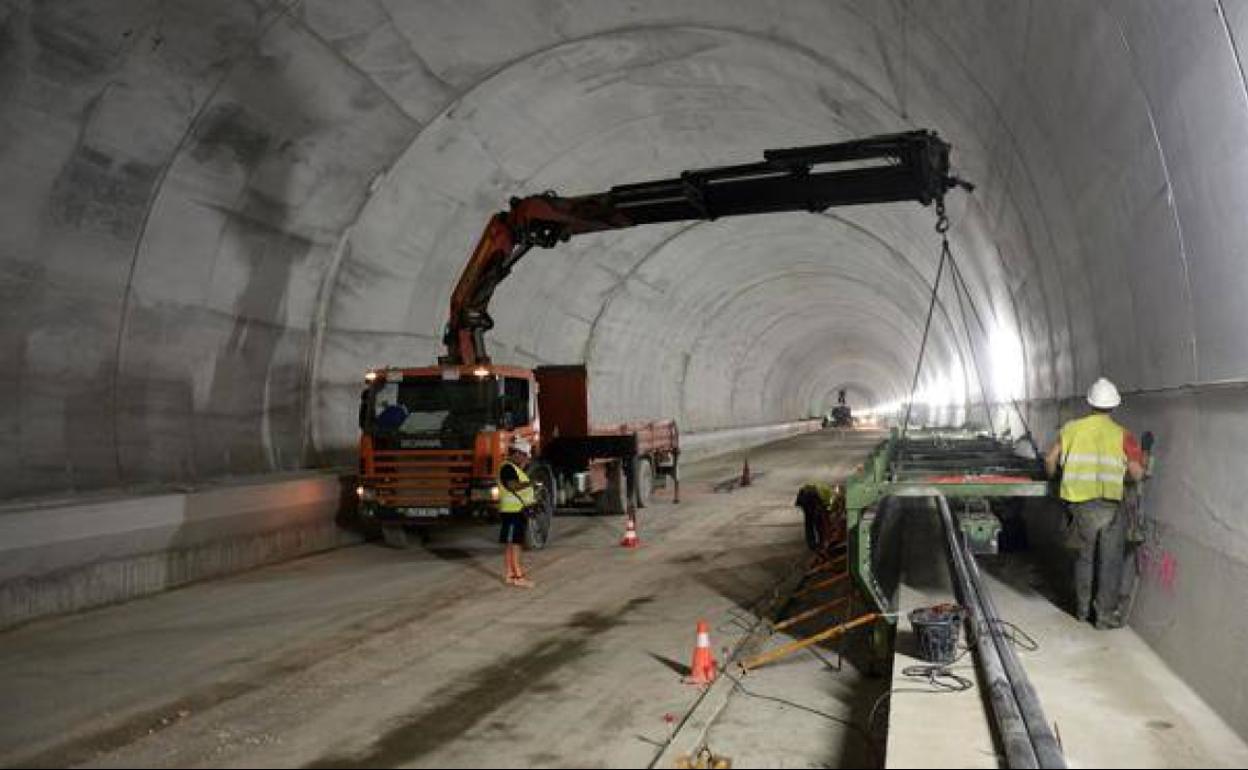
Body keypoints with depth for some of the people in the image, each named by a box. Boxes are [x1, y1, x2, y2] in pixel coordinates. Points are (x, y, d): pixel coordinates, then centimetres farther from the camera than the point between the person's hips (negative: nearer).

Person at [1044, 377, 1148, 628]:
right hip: (1110, 506, -2)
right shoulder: (1122, 435, -2)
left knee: (1084, 557, 19)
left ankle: (1082, 609, 28)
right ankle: (1105, 616, 14)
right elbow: (1137, 474, -4)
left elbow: (1050, 460, 6)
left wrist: (1053, 476, 26)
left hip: (1080, 504, 2)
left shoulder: (1072, 428, 4)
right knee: (1110, 562, 9)